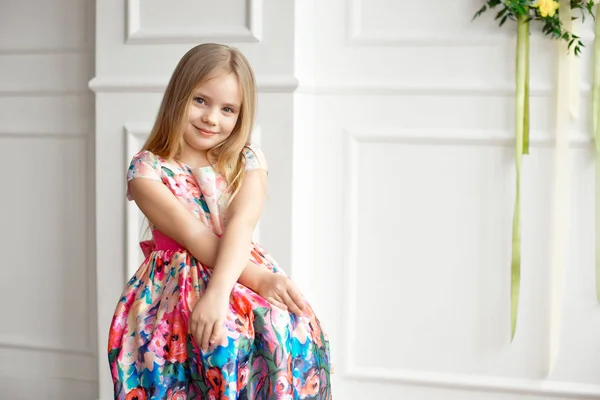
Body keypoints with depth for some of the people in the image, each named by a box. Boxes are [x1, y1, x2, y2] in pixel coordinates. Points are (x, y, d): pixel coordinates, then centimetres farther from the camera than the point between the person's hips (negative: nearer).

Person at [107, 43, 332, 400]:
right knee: (221, 340, -35)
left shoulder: (248, 161, 5)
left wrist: (219, 291, -32)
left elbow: (242, 224, -14)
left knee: (289, 329, -30)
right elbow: (194, 236, -13)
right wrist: (258, 277, -24)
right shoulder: (147, 169, -1)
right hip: (178, 286, -2)